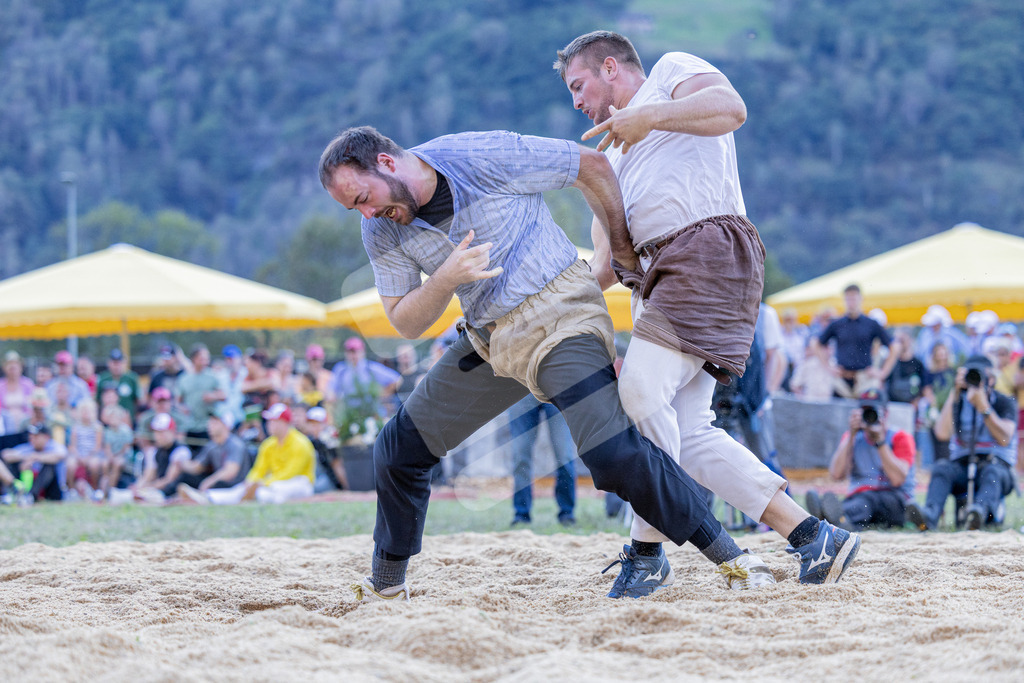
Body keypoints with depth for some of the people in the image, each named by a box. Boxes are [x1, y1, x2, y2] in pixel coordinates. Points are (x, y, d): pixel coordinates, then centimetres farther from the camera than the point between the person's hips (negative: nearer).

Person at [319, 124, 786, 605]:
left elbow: (593, 167, -8)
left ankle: (731, 558, -17)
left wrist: (623, 251, 4)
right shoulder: (381, 230, -4)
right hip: (488, 340, 7)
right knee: (397, 452, 7)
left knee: (612, 452, -24)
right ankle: (385, 586, 25)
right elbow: (406, 324, -2)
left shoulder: (487, 158, -20)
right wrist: (448, 278, -23)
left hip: (557, 319, -7)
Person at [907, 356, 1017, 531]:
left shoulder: (1004, 403, 5)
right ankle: (930, 514, -56)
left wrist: (983, 407, -18)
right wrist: (955, 394, -10)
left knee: (992, 472, -36)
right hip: (962, 465, 1)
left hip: (997, 465, -1)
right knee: (942, 468, -30)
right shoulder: (959, 402, 10)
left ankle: (981, 511, -66)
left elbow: (1005, 439, -12)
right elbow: (942, 433, -8)